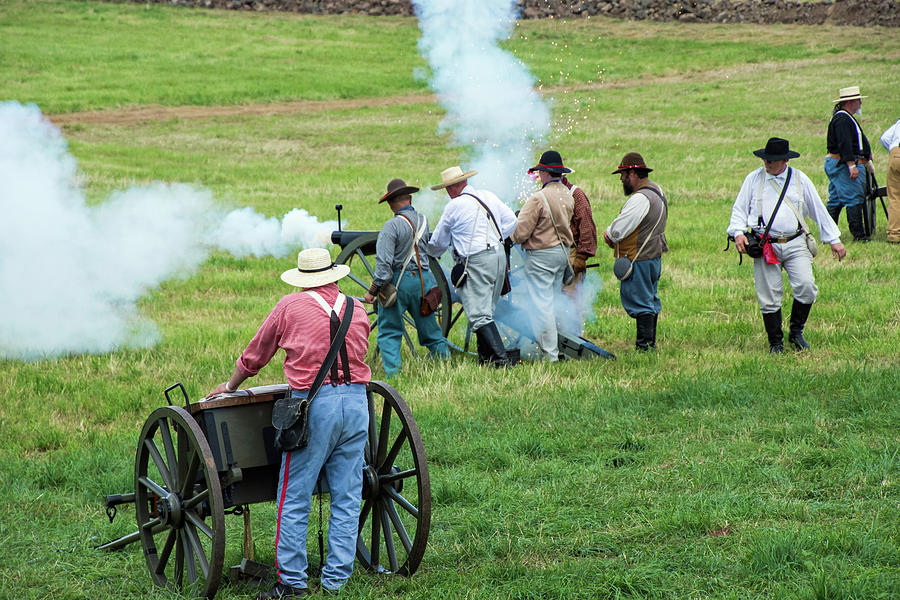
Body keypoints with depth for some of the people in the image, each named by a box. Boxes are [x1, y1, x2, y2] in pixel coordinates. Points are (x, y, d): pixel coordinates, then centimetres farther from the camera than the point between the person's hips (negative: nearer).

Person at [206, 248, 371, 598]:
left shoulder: (290, 307, 3)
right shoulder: (357, 309, 11)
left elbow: (254, 356, 14)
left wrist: (230, 386, 30)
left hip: (314, 403, -4)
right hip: (356, 402, 4)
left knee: (295, 499, 2)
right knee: (347, 497, 8)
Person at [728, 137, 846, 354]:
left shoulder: (800, 179, 8)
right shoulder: (753, 179, 8)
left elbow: (818, 210, 15)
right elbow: (739, 208, 11)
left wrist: (834, 240, 15)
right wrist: (738, 232, -8)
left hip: (795, 244, 0)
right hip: (765, 246, 0)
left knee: (806, 287, -15)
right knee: (769, 297, -2)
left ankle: (796, 332, 6)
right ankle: (776, 342, 11)